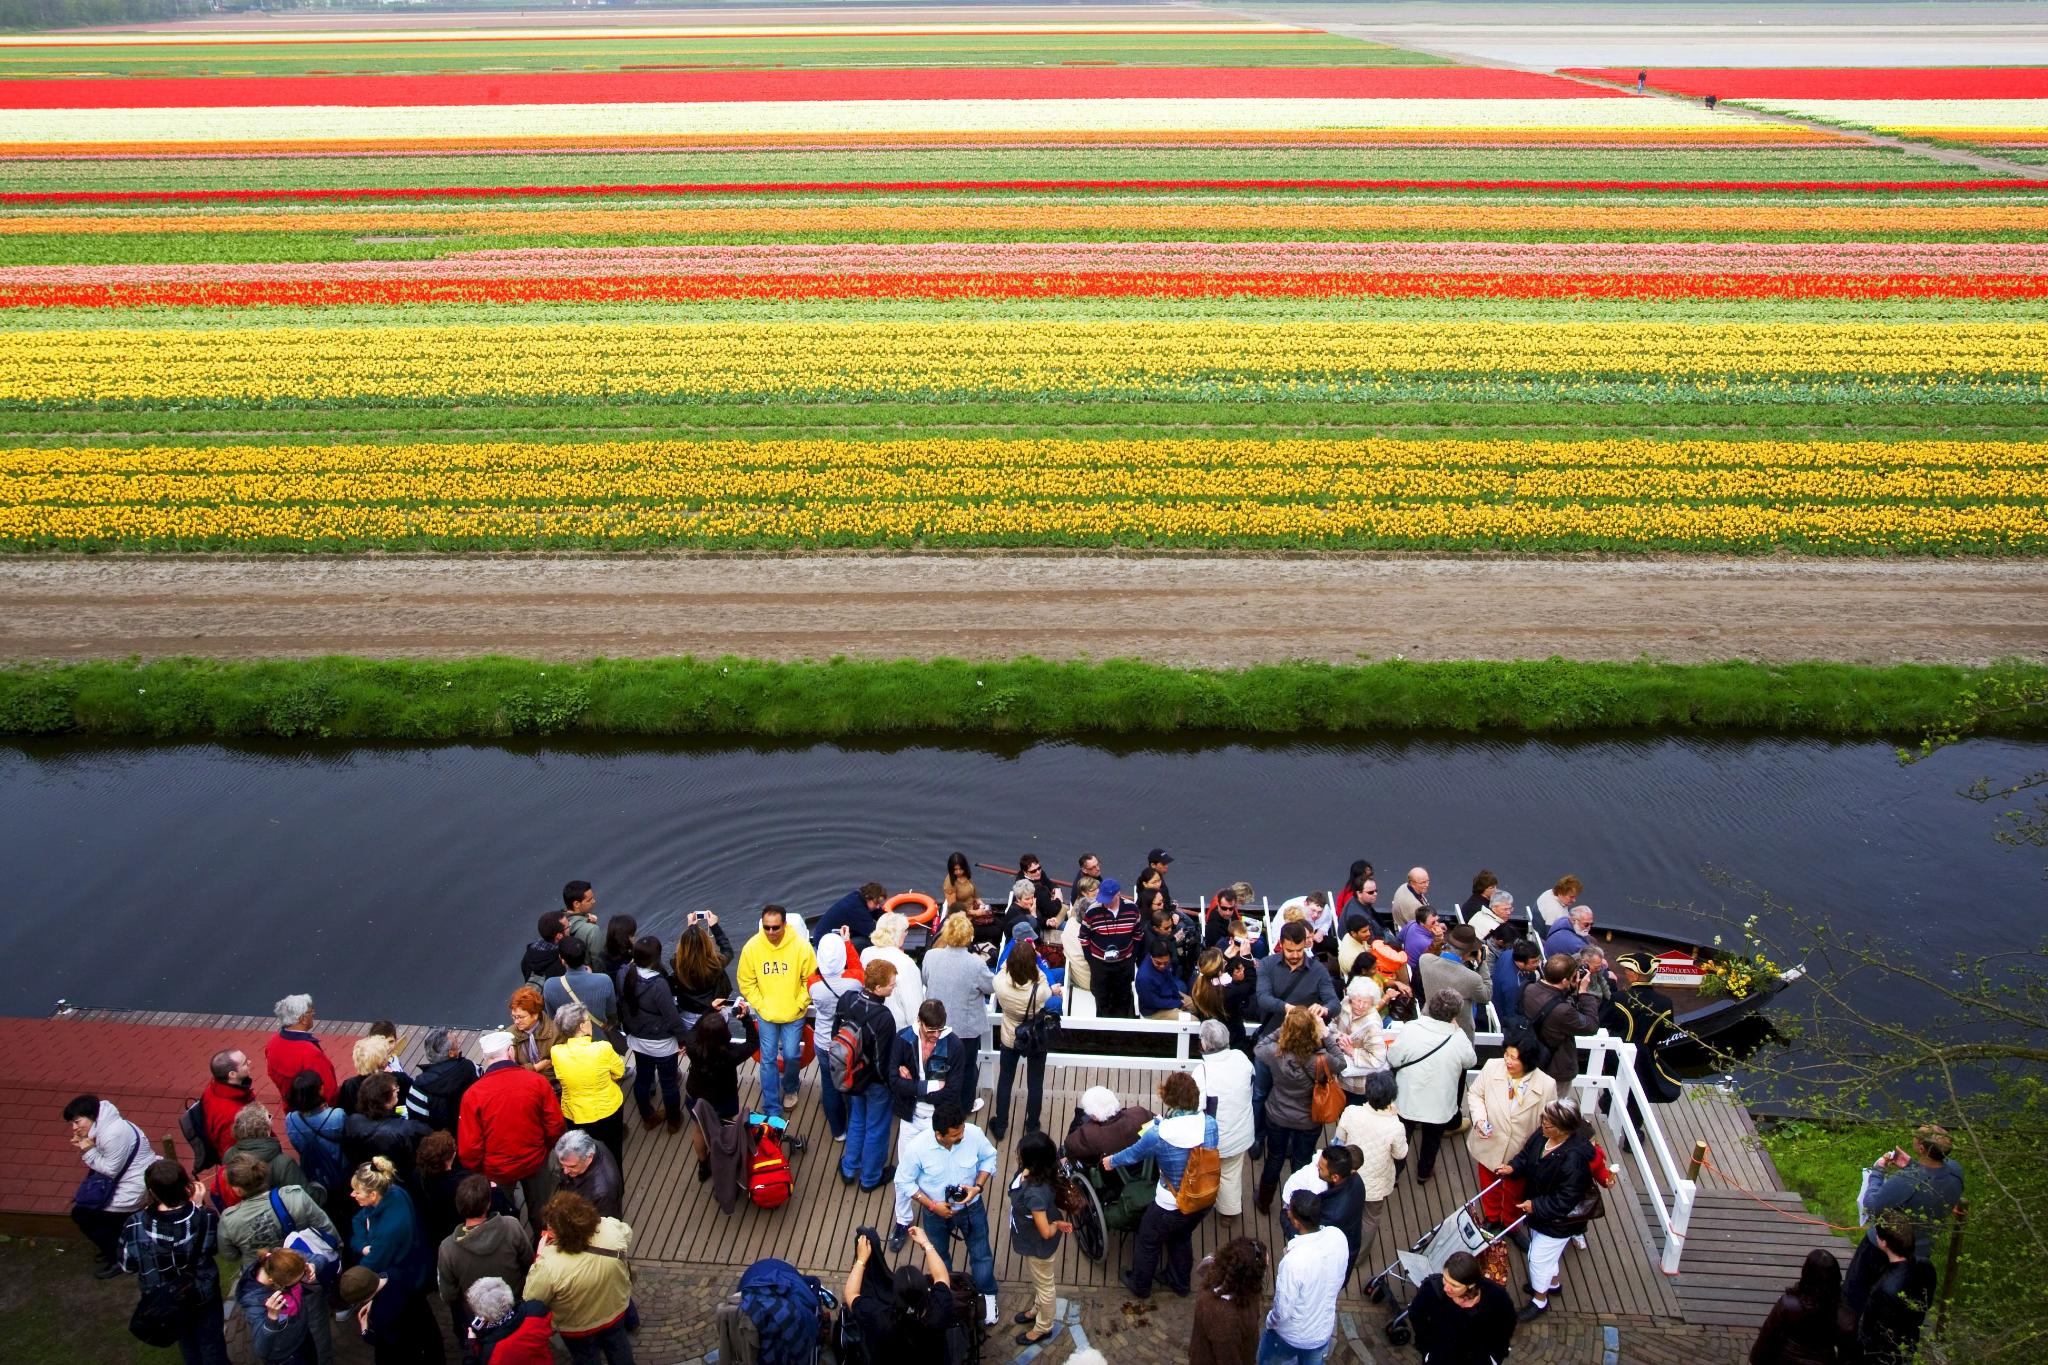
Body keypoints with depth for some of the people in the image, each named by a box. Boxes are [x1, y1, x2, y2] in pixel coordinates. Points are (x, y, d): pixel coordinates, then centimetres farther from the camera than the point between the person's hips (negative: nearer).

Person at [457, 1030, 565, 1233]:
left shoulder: (473, 1094, -21)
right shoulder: (537, 1081, -20)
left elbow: (469, 1146, -16)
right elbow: (556, 1125, -11)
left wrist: (476, 1171, 3)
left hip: (496, 1170, 0)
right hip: (535, 1162, 0)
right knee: (538, 1212, 24)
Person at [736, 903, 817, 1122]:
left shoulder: (800, 946, -17)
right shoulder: (752, 947, -14)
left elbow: (811, 979, -8)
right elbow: (746, 982, -3)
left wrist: (799, 1005, -11)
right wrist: (760, 1005, -8)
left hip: (793, 1014, -1)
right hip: (766, 1014, 1)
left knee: (791, 1055, 7)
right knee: (768, 1060, 6)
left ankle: (790, 1086, 41)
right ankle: (772, 1110, 17)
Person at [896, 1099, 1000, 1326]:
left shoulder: (974, 1134, -29)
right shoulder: (917, 1147, -33)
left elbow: (989, 1158, -8)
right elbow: (904, 1181, -17)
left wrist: (978, 1186, -22)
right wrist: (932, 1205, -22)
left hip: (971, 1207, 1)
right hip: (936, 1212, 0)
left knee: (981, 1254, 19)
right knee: (939, 1256, 26)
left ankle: (987, 1295, 48)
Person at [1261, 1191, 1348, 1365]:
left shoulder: (1293, 1261, -39)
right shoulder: (1338, 1237, -23)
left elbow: (1282, 1311, -25)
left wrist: (1270, 1321, -5)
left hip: (1292, 1334, -4)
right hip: (1324, 1329, 4)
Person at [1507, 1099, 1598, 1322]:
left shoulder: (1573, 1159, -39)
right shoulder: (1543, 1135, -17)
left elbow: (1564, 1200, -32)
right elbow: (1527, 1153, 3)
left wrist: (1536, 1206, -27)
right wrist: (1513, 1167, -13)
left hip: (1558, 1220, -7)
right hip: (1538, 1208, 7)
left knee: (1539, 1258, 10)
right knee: (1547, 1252, 30)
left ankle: (1540, 1301, 35)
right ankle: (1552, 1282, 56)